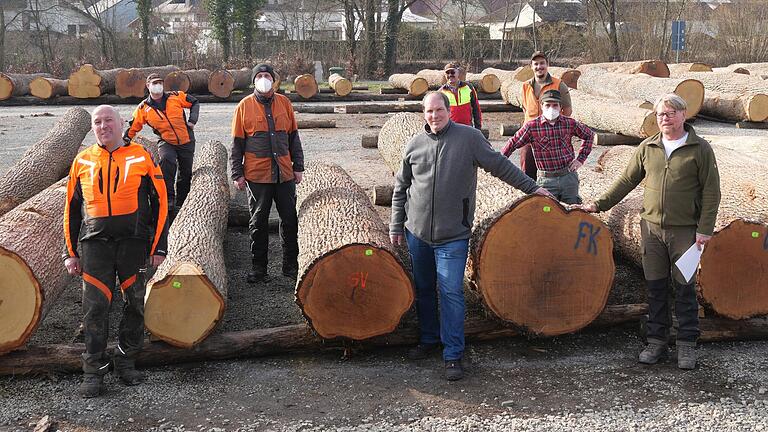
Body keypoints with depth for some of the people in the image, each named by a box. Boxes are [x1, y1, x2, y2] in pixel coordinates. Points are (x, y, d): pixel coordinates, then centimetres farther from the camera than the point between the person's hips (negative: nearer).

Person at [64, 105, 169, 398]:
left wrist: (158, 247, 0)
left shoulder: (140, 157, 4)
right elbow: (71, 208, 15)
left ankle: (126, 362, 21)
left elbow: (160, 202, 4)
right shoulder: (82, 162, 10)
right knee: (95, 306, -4)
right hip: (95, 242, 1)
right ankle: (93, 371, 7)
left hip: (133, 241, -1)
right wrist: (71, 252, 11)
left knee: (135, 305, 4)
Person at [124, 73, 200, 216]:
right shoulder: (143, 108, -2)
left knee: (186, 174, 8)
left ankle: (180, 204, 27)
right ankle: (169, 198, -27)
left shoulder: (176, 97, -3)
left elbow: (195, 103, 9)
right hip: (166, 142, -2)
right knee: (167, 160, -34)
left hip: (186, 141, 2)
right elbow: (133, 127, 6)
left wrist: (192, 120, -4)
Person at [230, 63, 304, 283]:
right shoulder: (245, 106, 1)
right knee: (258, 222, 6)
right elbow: (237, 143, 2)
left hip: (284, 174, 2)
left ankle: (291, 265, 19)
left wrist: (298, 166, 8)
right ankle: (259, 267, 16)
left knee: (289, 220, 6)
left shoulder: (284, 103, 7)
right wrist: (237, 174, -3)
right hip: (256, 175, -2)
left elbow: (294, 137, 11)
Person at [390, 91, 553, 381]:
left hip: (452, 236, -4)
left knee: (451, 293, -7)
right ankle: (428, 339, 34)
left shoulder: (469, 137, -4)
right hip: (417, 232, 4)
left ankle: (453, 355, 1)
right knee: (423, 289, 15)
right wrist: (396, 226, 11)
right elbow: (401, 188, 12)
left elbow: (499, 165, 2)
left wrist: (531, 187, 2)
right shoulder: (415, 145, 5)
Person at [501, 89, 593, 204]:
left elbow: (589, 135, 16)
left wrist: (581, 159, 9)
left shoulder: (569, 123, 1)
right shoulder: (531, 127, -6)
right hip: (546, 180, -2)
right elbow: (513, 143, -4)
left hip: (569, 176, 2)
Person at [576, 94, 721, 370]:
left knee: (685, 288, 2)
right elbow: (627, 180, 14)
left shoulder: (700, 149, -2)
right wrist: (600, 204, 8)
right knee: (655, 287, 8)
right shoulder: (647, 148, 8)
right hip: (652, 227, 3)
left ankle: (687, 346, 13)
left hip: (685, 230, -3)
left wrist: (704, 229, -9)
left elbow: (711, 191, -3)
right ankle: (657, 342, 18)